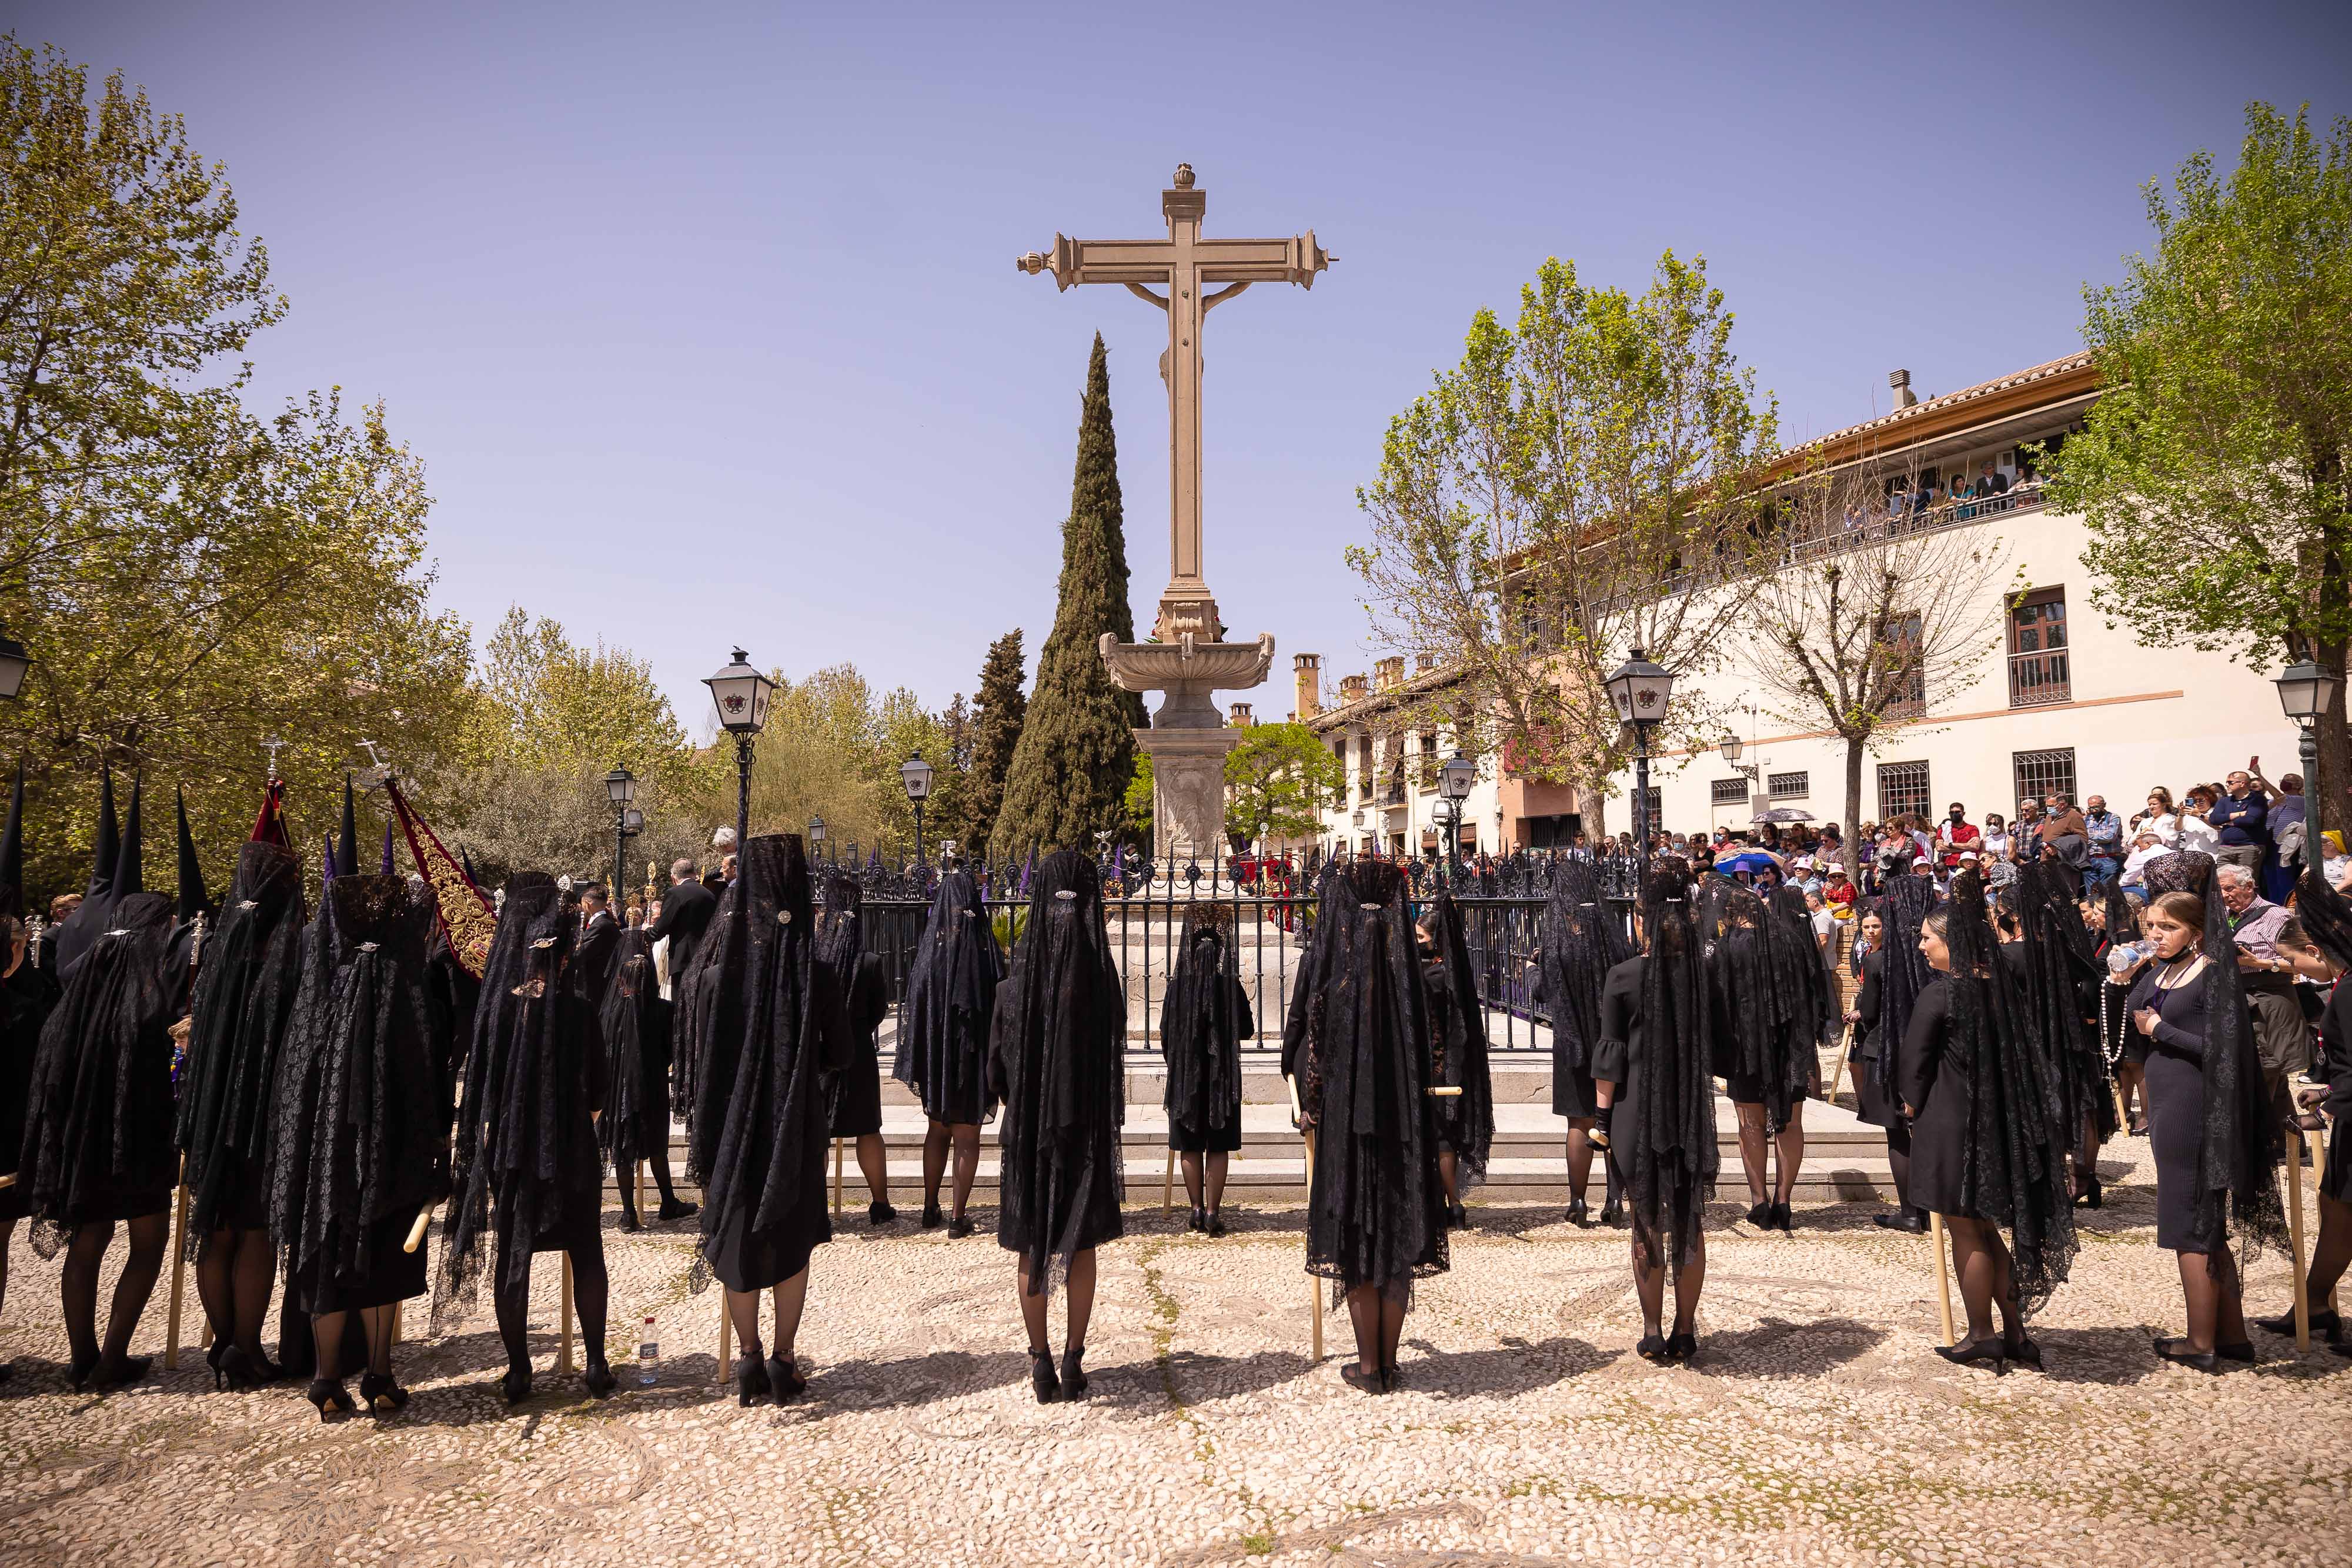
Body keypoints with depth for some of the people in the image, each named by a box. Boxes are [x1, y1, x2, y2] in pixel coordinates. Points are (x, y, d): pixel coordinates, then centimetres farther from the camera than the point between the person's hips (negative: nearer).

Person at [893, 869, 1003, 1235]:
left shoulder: (930, 947, -5)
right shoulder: (986, 948, -11)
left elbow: (915, 1003, -2)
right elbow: (1000, 1002, -8)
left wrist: (917, 1060, 6)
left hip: (936, 1053, 2)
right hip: (974, 1054, -2)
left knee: (937, 1131, 19)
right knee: (967, 1136, 6)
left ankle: (930, 1208, 25)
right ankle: (958, 1217, 7)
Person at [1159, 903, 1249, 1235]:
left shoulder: (1177, 985, -8)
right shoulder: (1231, 985, -9)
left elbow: (1165, 1033, -1)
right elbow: (1247, 1029, 1)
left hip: (1185, 1075, 0)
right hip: (1223, 1077, 0)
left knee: (1190, 1147, 12)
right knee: (1218, 1147, 6)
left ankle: (1196, 1209, 14)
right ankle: (1212, 1212, 2)